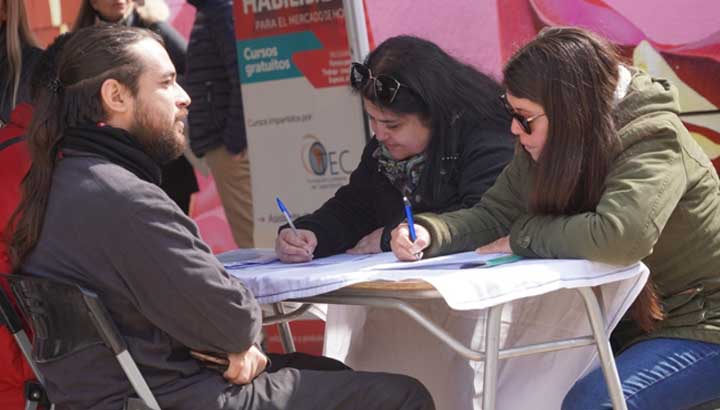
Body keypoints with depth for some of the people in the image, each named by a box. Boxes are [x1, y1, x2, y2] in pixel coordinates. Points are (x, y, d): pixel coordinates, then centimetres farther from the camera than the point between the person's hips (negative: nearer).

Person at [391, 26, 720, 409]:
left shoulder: (653, 142, -25)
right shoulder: (549, 148, -2)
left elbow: (619, 236, -41)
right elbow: (493, 214, 3)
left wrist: (522, 237, -25)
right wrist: (428, 232, -18)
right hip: (626, 321, 8)